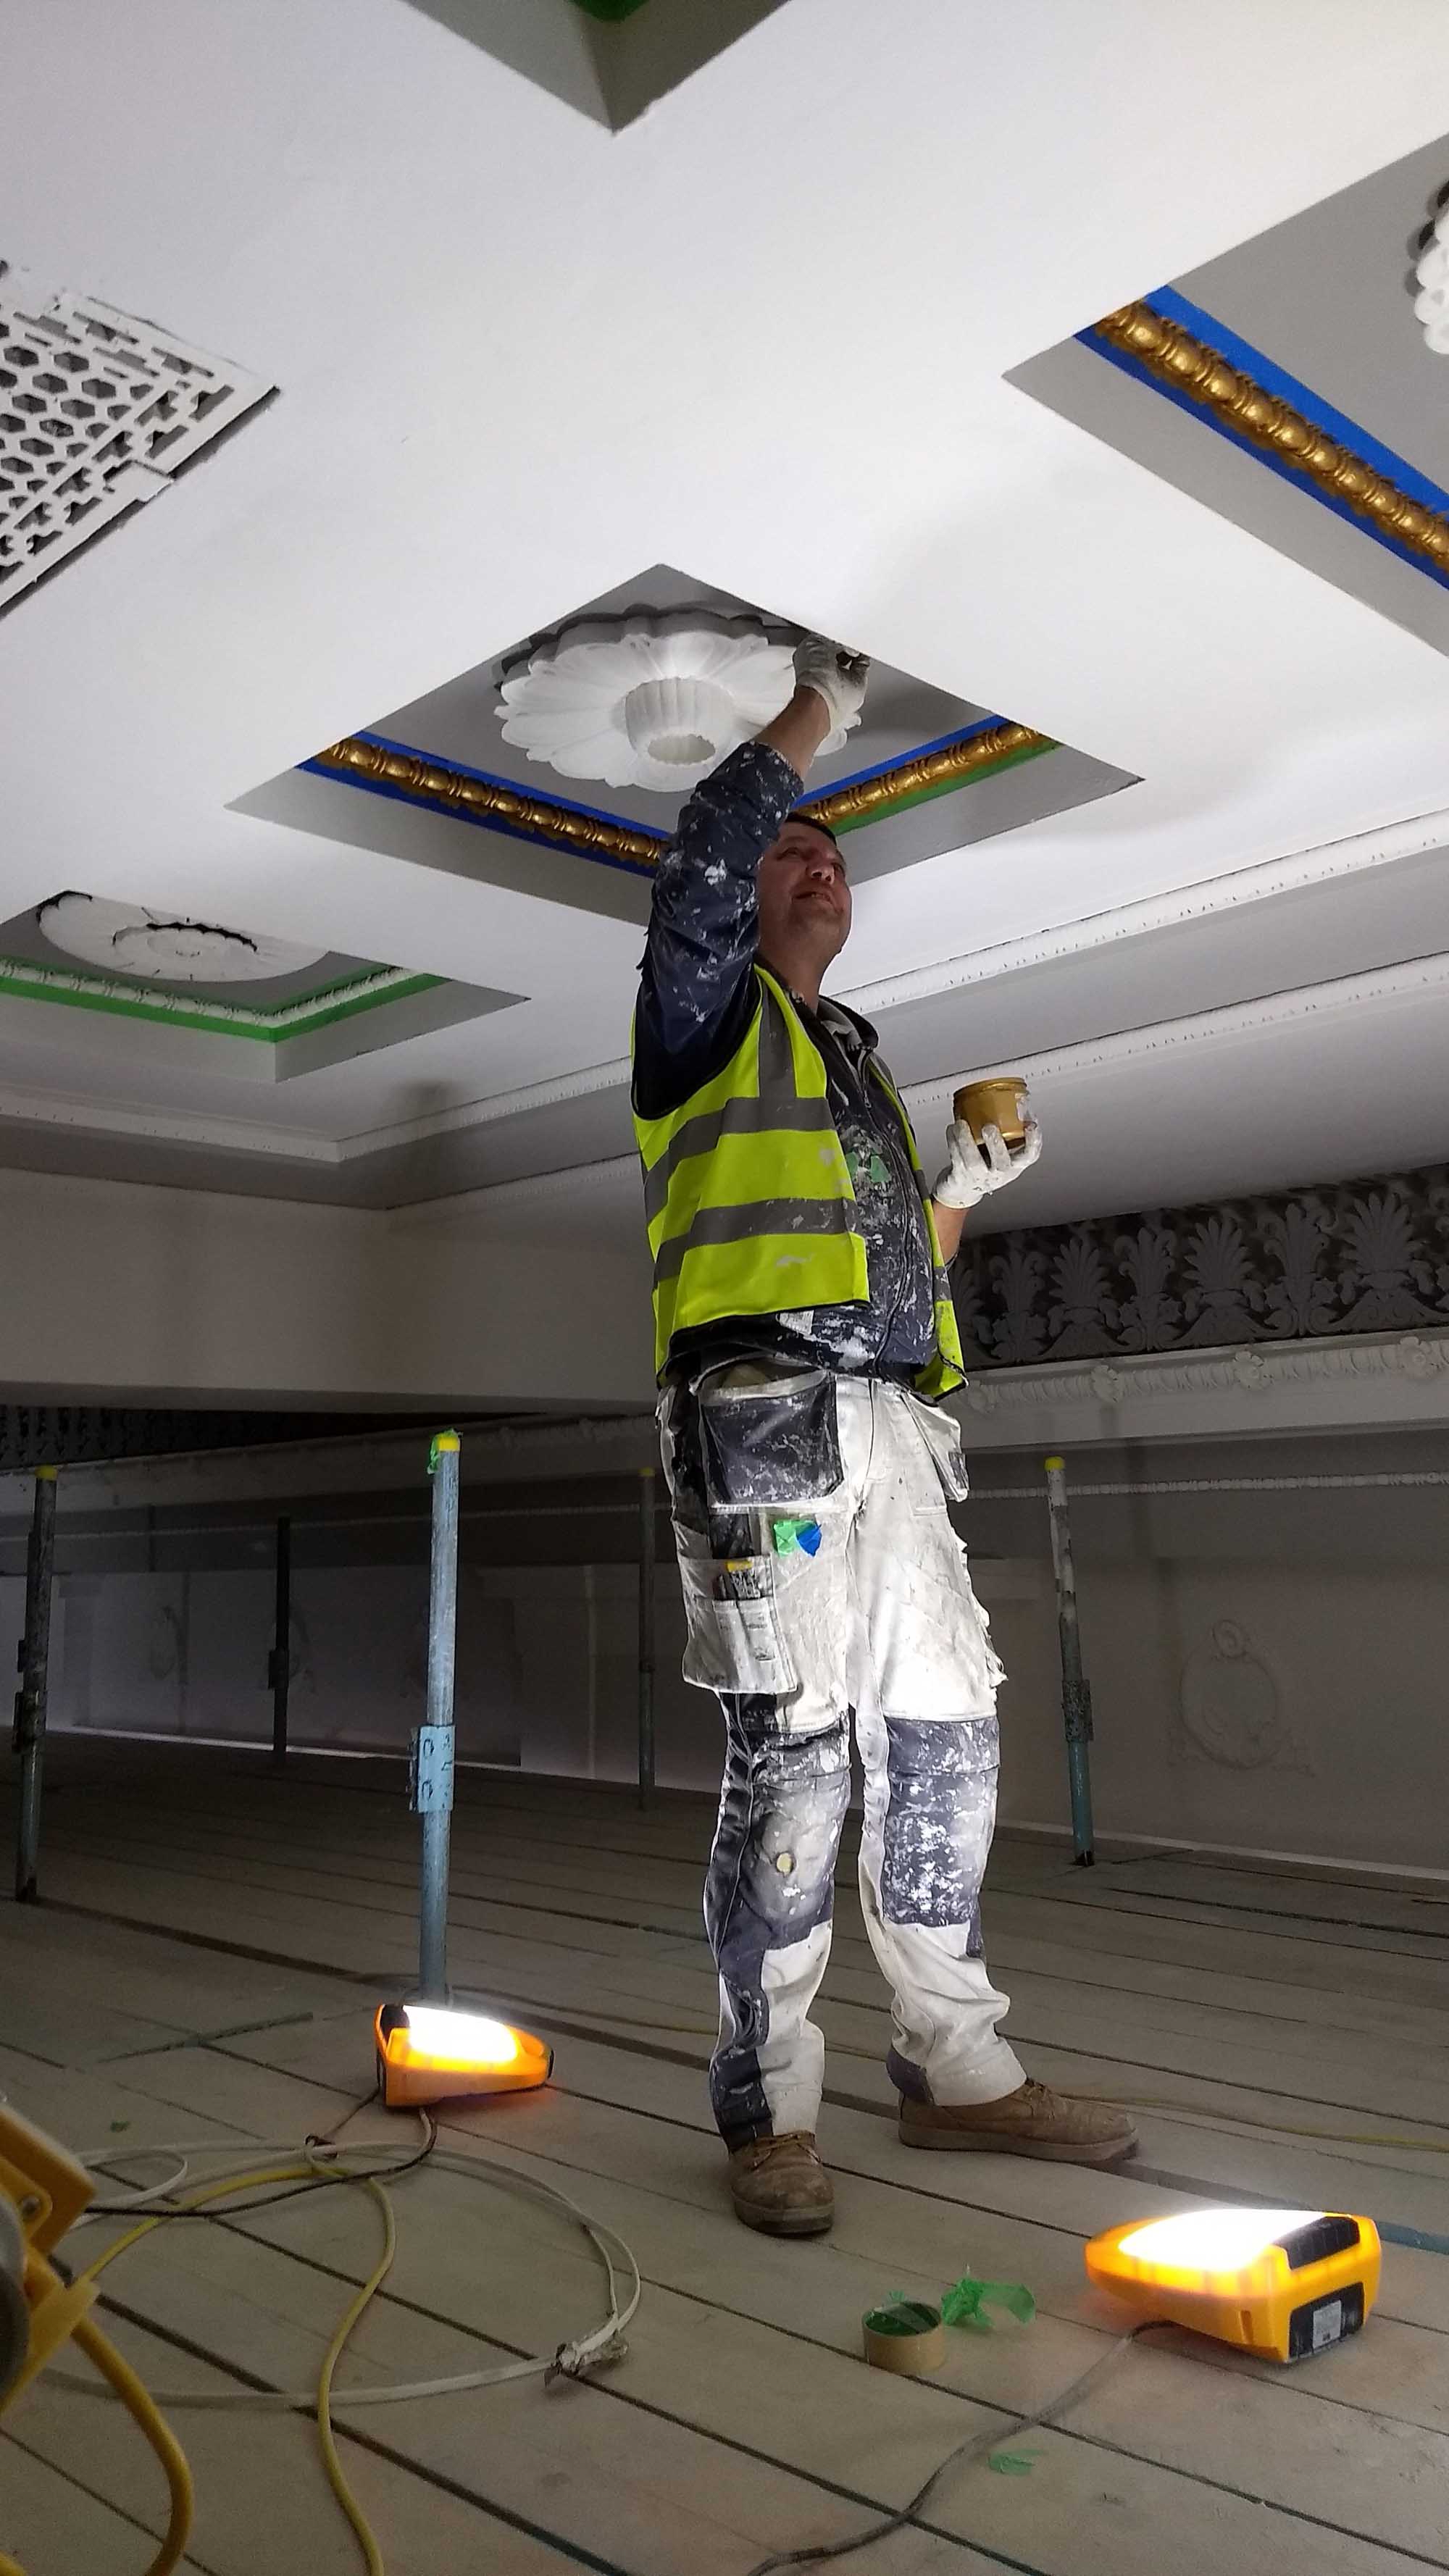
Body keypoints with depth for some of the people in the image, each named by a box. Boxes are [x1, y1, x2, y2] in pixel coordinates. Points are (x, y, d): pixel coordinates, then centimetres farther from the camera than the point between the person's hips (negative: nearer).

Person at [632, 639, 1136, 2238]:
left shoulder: (864, 1064, 31)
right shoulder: (707, 1010, 12)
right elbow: (707, 852, -8)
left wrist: (966, 1190, 14)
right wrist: (820, 707, 2)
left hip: (897, 1428, 7)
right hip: (763, 1414, -7)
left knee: (942, 1744, 7)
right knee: (791, 1756, -10)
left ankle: (956, 2072, 18)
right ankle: (768, 2113, 1)